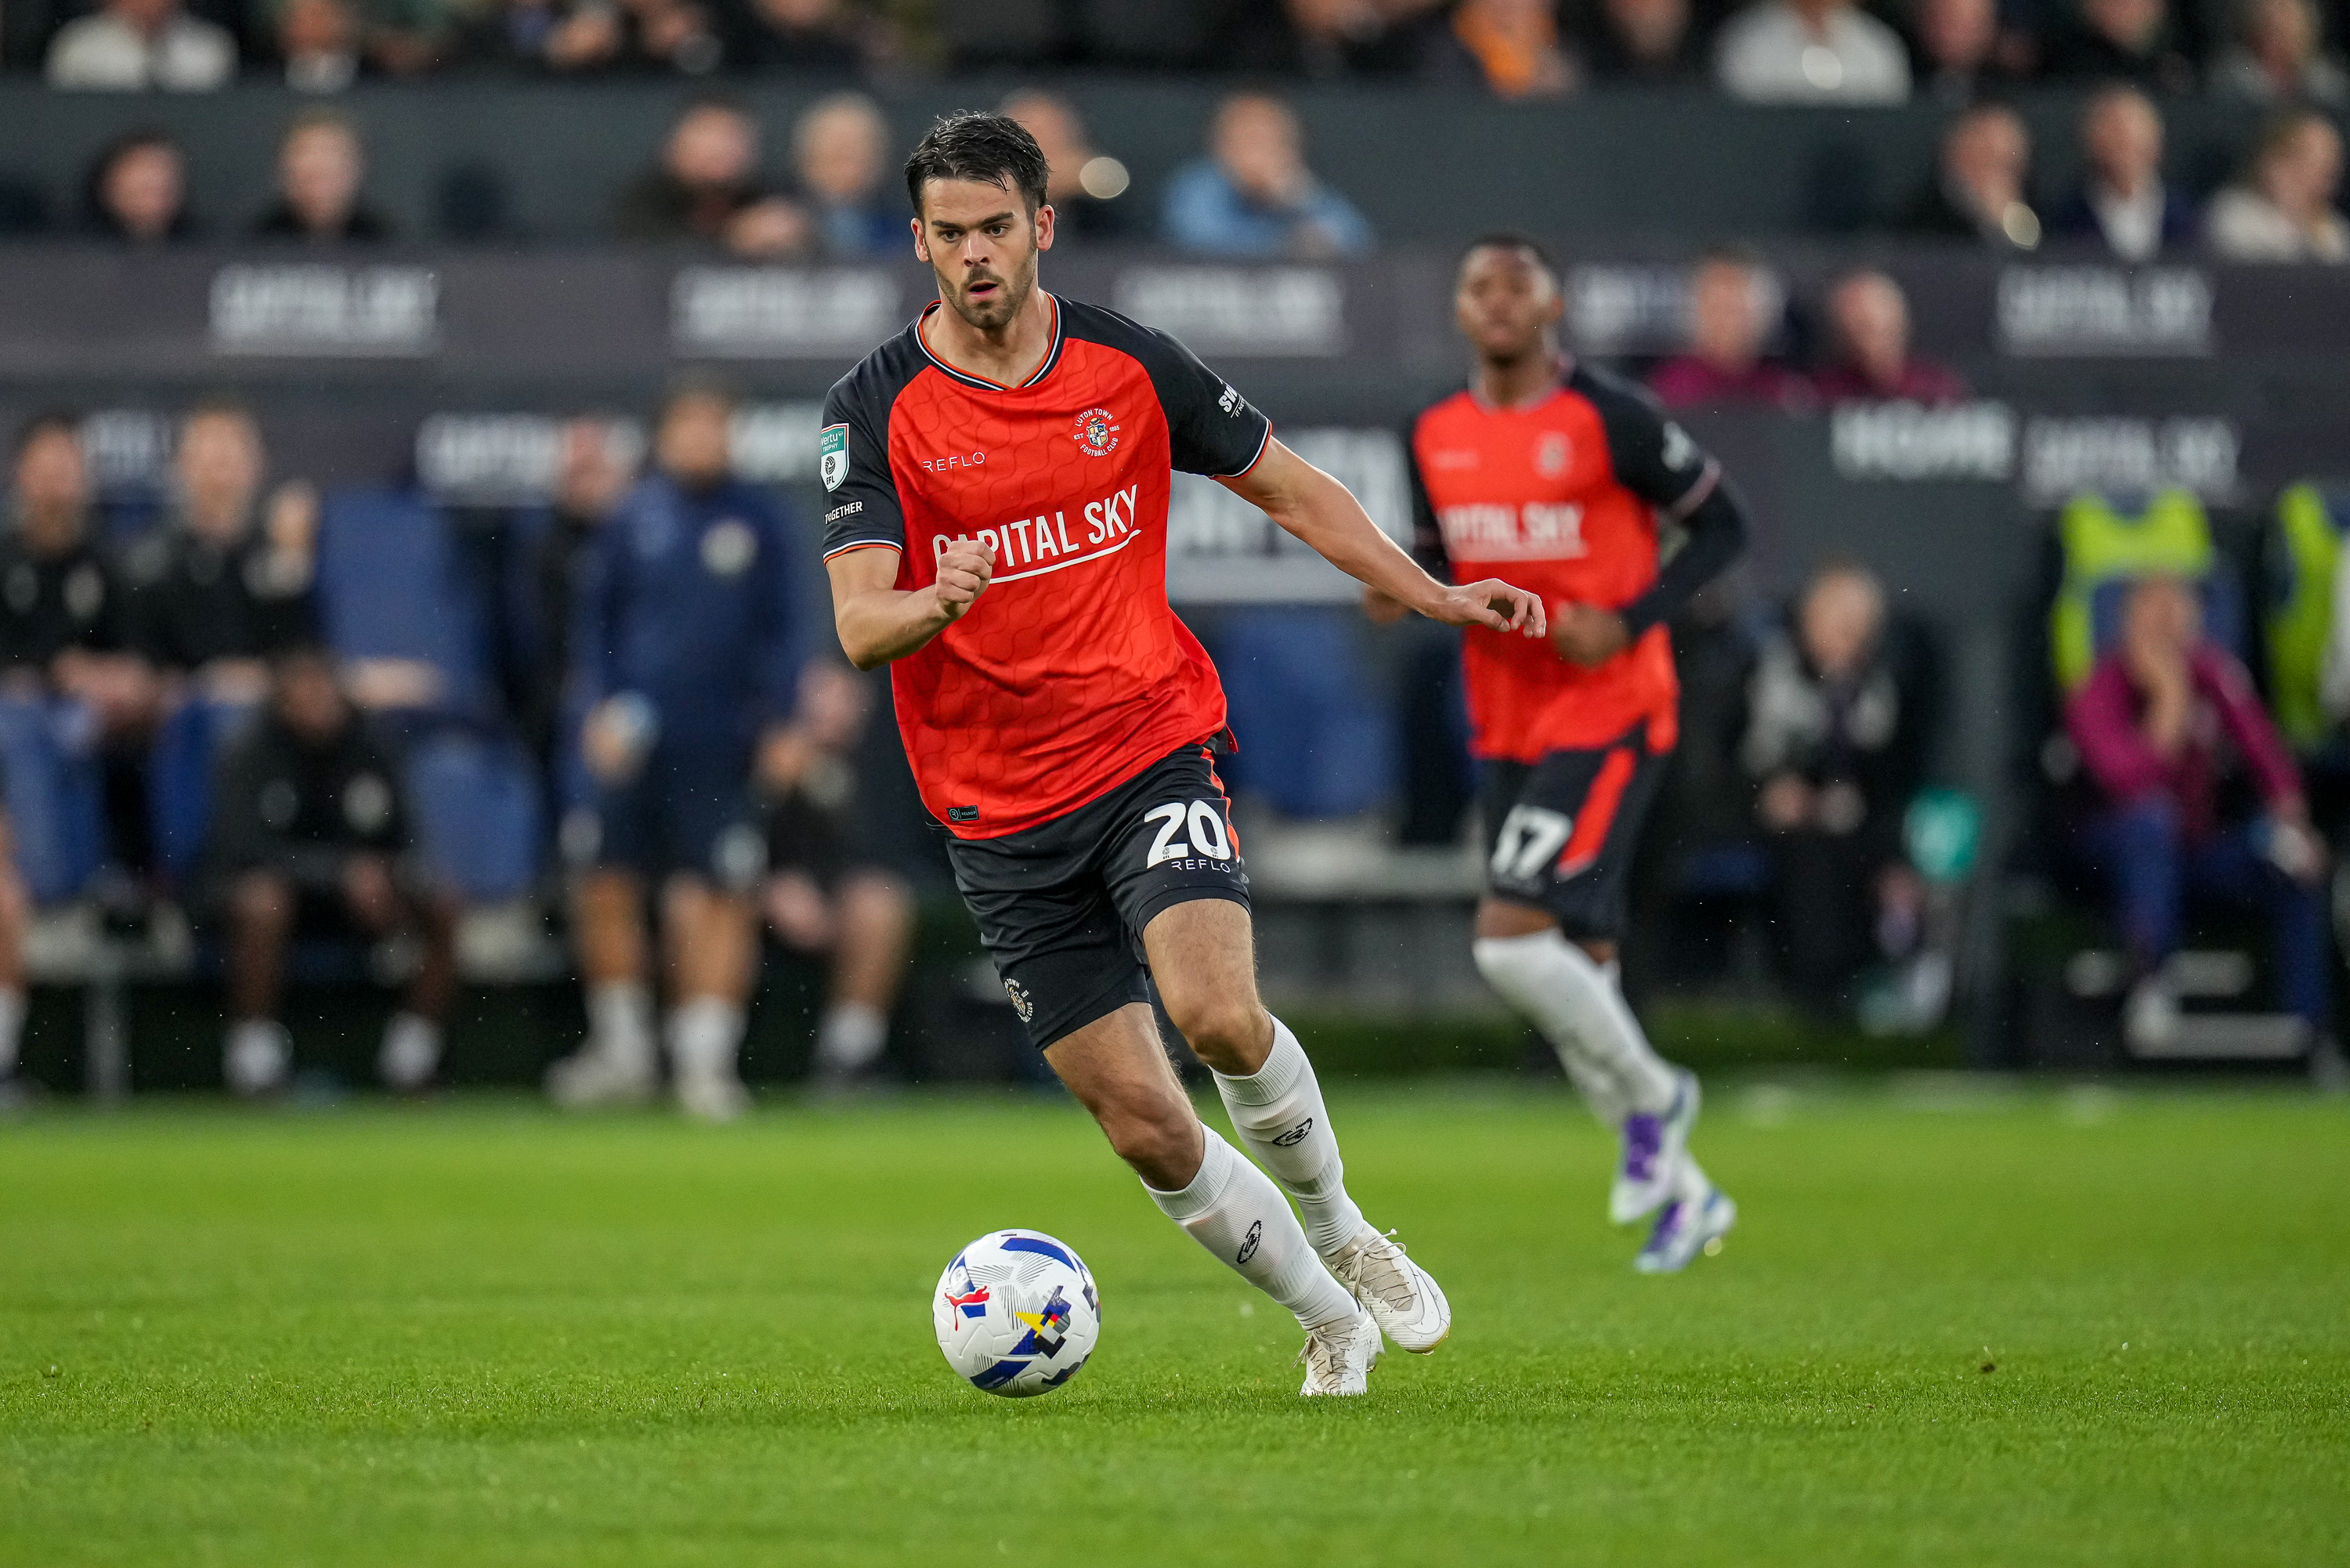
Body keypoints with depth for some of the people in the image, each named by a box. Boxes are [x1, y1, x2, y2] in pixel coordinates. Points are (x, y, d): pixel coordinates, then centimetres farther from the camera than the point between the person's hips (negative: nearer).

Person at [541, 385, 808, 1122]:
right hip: (635, 739, 1)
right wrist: (598, 707, -1)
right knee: (607, 889, 2)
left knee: (722, 898, -5)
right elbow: (595, 617, 10)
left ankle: (706, 1058, 4)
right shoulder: (636, 517, 5)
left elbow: (780, 628, 7)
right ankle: (622, 1048, 16)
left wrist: (778, 722, -2)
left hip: (718, 748, -1)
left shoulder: (756, 521, 4)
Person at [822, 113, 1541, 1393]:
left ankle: (1342, 1237, 2)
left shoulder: (1129, 365, 1)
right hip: (1000, 818, 0)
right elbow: (859, 624, -14)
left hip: (1152, 748, 0)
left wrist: (1437, 598, 9)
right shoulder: (874, 410, -5)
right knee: (1141, 1125, -2)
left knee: (1219, 1014, -25)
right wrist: (936, 602, -36)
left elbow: (1288, 489, 15)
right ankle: (1331, 1323, 18)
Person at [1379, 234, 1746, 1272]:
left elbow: (1721, 525, -4)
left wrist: (1629, 622, -16)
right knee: (1573, 974, 8)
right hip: (1505, 729, 6)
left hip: (1609, 714, -6)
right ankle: (1683, 1191, 23)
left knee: (1509, 939, -19)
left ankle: (1652, 1096, 5)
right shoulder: (1435, 436, 6)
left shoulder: (1608, 421, -10)